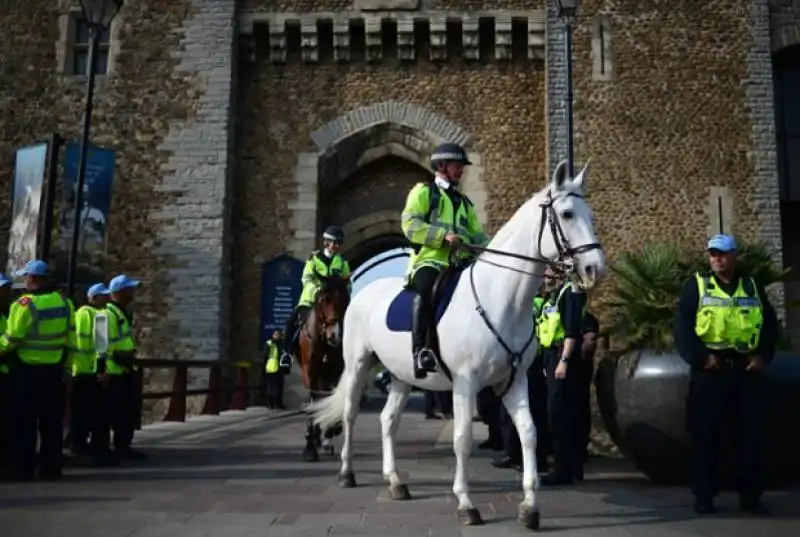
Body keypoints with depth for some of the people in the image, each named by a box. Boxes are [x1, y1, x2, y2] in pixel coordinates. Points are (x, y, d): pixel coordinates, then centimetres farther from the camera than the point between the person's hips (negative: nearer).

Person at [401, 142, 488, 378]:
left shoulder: (464, 201, 30)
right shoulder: (423, 191, 10)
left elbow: (476, 235, 25)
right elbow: (410, 223, -4)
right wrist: (443, 235, -17)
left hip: (459, 263, 7)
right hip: (429, 260, -7)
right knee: (426, 289, -36)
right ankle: (420, 351, -41)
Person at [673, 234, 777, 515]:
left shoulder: (753, 287, 13)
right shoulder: (696, 285, 3)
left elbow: (770, 324, 16)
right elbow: (682, 326, -6)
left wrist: (763, 355, 2)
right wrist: (700, 357, -15)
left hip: (747, 370, 3)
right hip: (710, 371, -3)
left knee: (751, 434, 5)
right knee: (706, 434, 0)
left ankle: (750, 494, 16)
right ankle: (704, 495, 8)